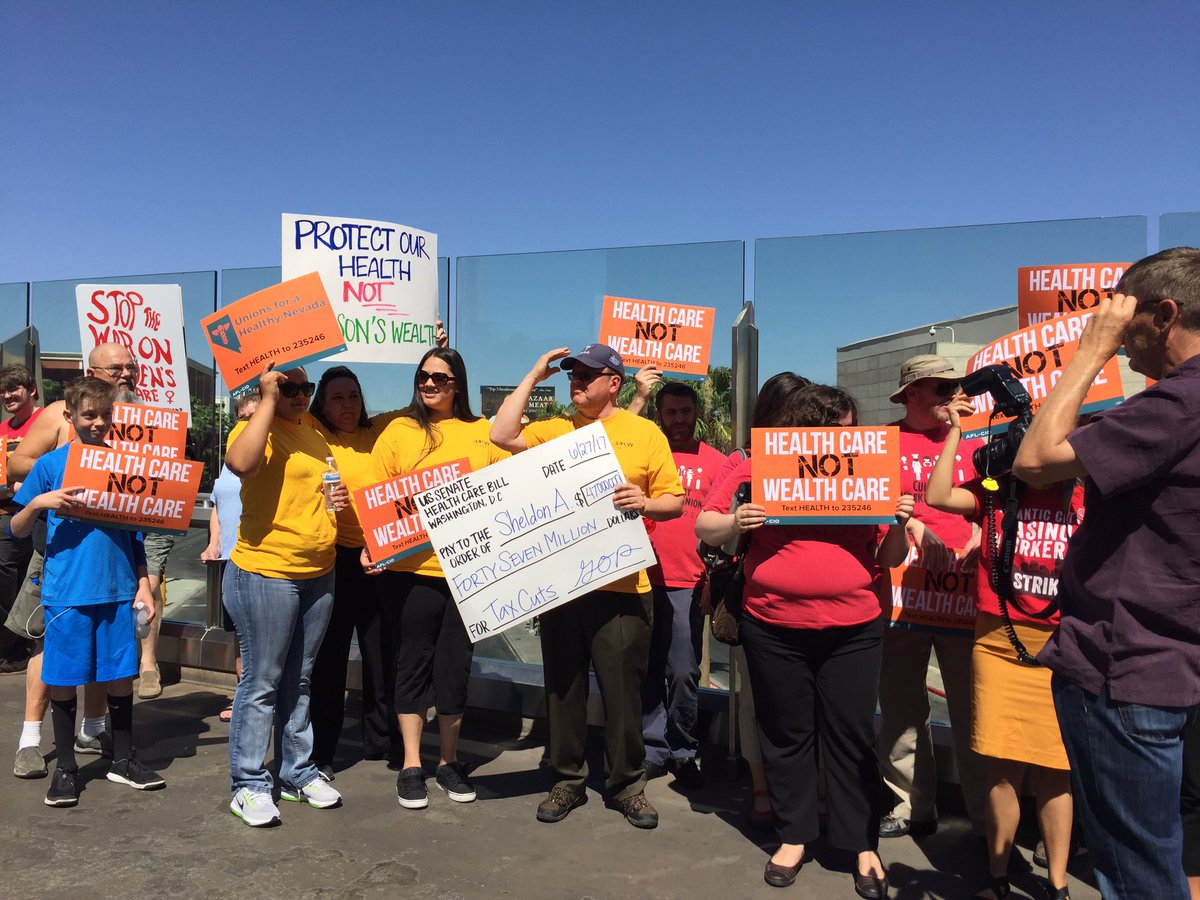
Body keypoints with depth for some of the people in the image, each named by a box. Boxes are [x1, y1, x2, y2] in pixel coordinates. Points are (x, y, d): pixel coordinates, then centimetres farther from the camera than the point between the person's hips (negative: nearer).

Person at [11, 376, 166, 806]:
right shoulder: (50, 465, 0)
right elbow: (17, 530, 3)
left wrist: (143, 584, 5)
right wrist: (38, 503, -17)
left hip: (118, 591, 2)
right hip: (66, 591, -2)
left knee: (121, 677, 8)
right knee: (63, 681, 7)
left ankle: (123, 761, 24)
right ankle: (65, 768, 23)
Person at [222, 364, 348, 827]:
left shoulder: (315, 437, 13)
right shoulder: (256, 429, -9)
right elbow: (240, 462, -33)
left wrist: (335, 498, 5)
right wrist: (269, 399, -26)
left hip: (318, 575, 7)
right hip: (265, 575, -7)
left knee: (299, 680, 16)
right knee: (262, 682, 2)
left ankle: (298, 771, 28)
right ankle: (249, 784, 15)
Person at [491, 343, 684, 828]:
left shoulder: (645, 432, 3)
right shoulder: (555, 428, 10)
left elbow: (674, 501, 4)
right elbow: (503, 435, -6)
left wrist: (644, 502, -18)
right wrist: (534, 376, 0)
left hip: (621, 584, -2)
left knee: (622, 687, 5)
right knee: (563, 684, 12)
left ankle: (628, 783, 23)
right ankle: (568, 779, 27)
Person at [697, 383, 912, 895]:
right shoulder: (758, 468, 0)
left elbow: (889, 559, 9)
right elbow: (705, 529, 1)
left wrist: (899, 525, -10)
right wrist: (735, 523, -18)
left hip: (854, 630, 1)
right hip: (774, 630, -1)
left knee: (852, 735, 8)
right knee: (786, 734, 12)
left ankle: (863, 845, 24)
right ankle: (793, 837, 29)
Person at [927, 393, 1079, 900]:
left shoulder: (1082, 498, 5)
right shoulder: (994, 492, 5)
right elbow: (937, 497, -8)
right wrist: (955, 431, -5)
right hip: (997, 643, 0)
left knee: (1053, 771, 6)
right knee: (1002, 766, 3)